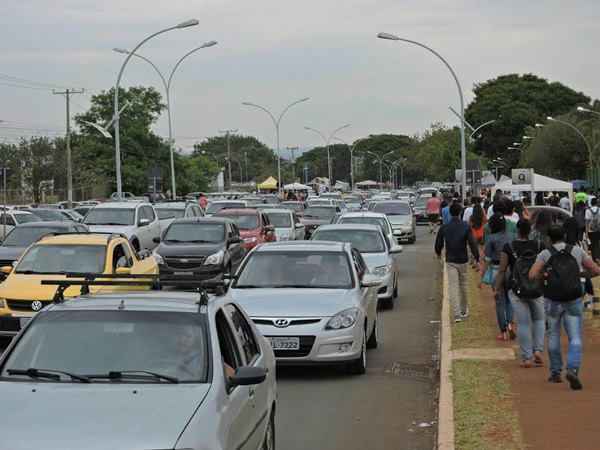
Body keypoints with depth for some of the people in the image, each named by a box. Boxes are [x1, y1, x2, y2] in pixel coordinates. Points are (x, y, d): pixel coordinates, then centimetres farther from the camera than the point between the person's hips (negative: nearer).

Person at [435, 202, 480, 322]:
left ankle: (457, 314, -13)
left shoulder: (444, 228, -4)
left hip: (450, 261, 0)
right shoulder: (465, 227, -8)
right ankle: (464, 311, 31)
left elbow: (438, 244, 8)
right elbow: (472, 244, -12)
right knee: (463, 285, 17)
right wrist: (477, 258, -7)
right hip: (463, 260, 0)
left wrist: (438, 253, 29)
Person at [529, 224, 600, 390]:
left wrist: (544, 276, 8)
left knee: (553, 335, 18)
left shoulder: (545, 254, -1)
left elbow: (532, 275, -13)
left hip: (553, 301, 0)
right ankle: (572, 370, -22)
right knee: (575, 339, 0)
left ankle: (555, 373, 23)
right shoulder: (577, 251, 3)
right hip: (574, 301, 0)